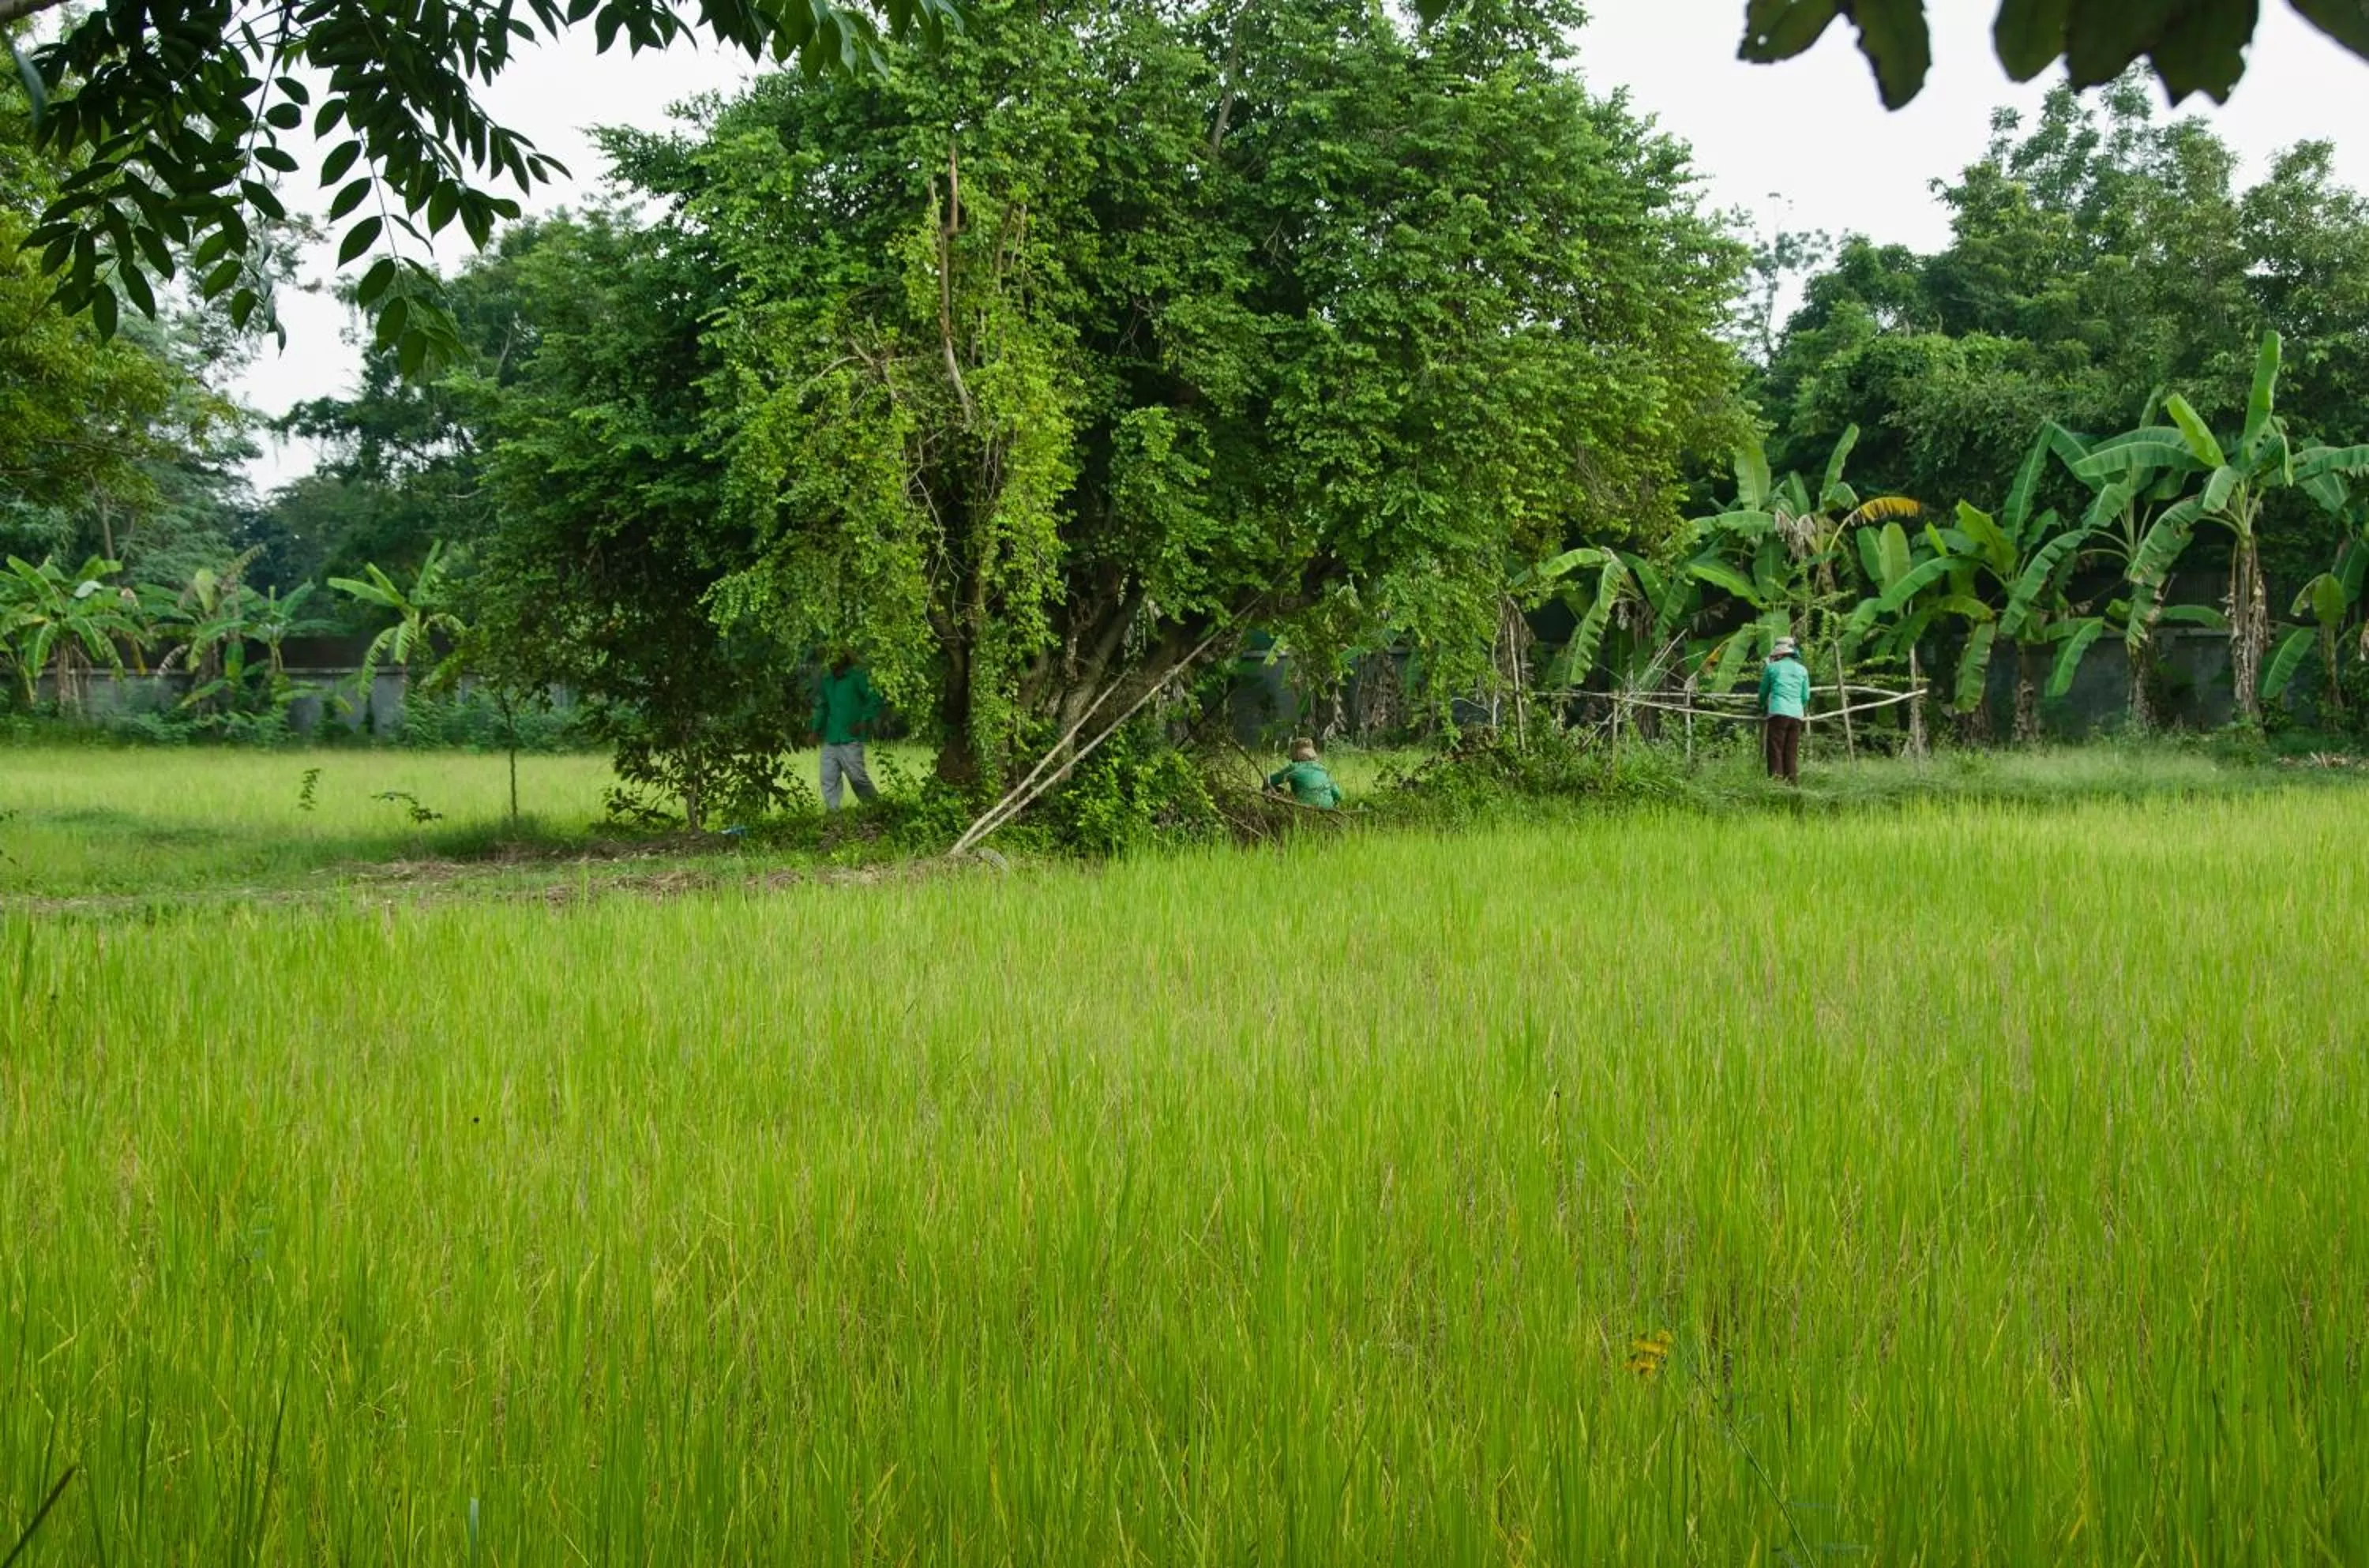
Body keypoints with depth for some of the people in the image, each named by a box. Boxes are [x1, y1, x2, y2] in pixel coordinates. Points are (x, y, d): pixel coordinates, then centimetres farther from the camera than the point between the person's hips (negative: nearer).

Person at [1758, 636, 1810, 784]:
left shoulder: (1772, 668, 8)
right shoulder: (1802, 670, 15)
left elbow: (1763, 693, 21)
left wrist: (1763, 707, 41)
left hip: (1778, 713, -4)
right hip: (1797, 715, 4)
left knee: (1775, 751, -6)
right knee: (1792, 755, 6)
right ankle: (1792, 782, 1)